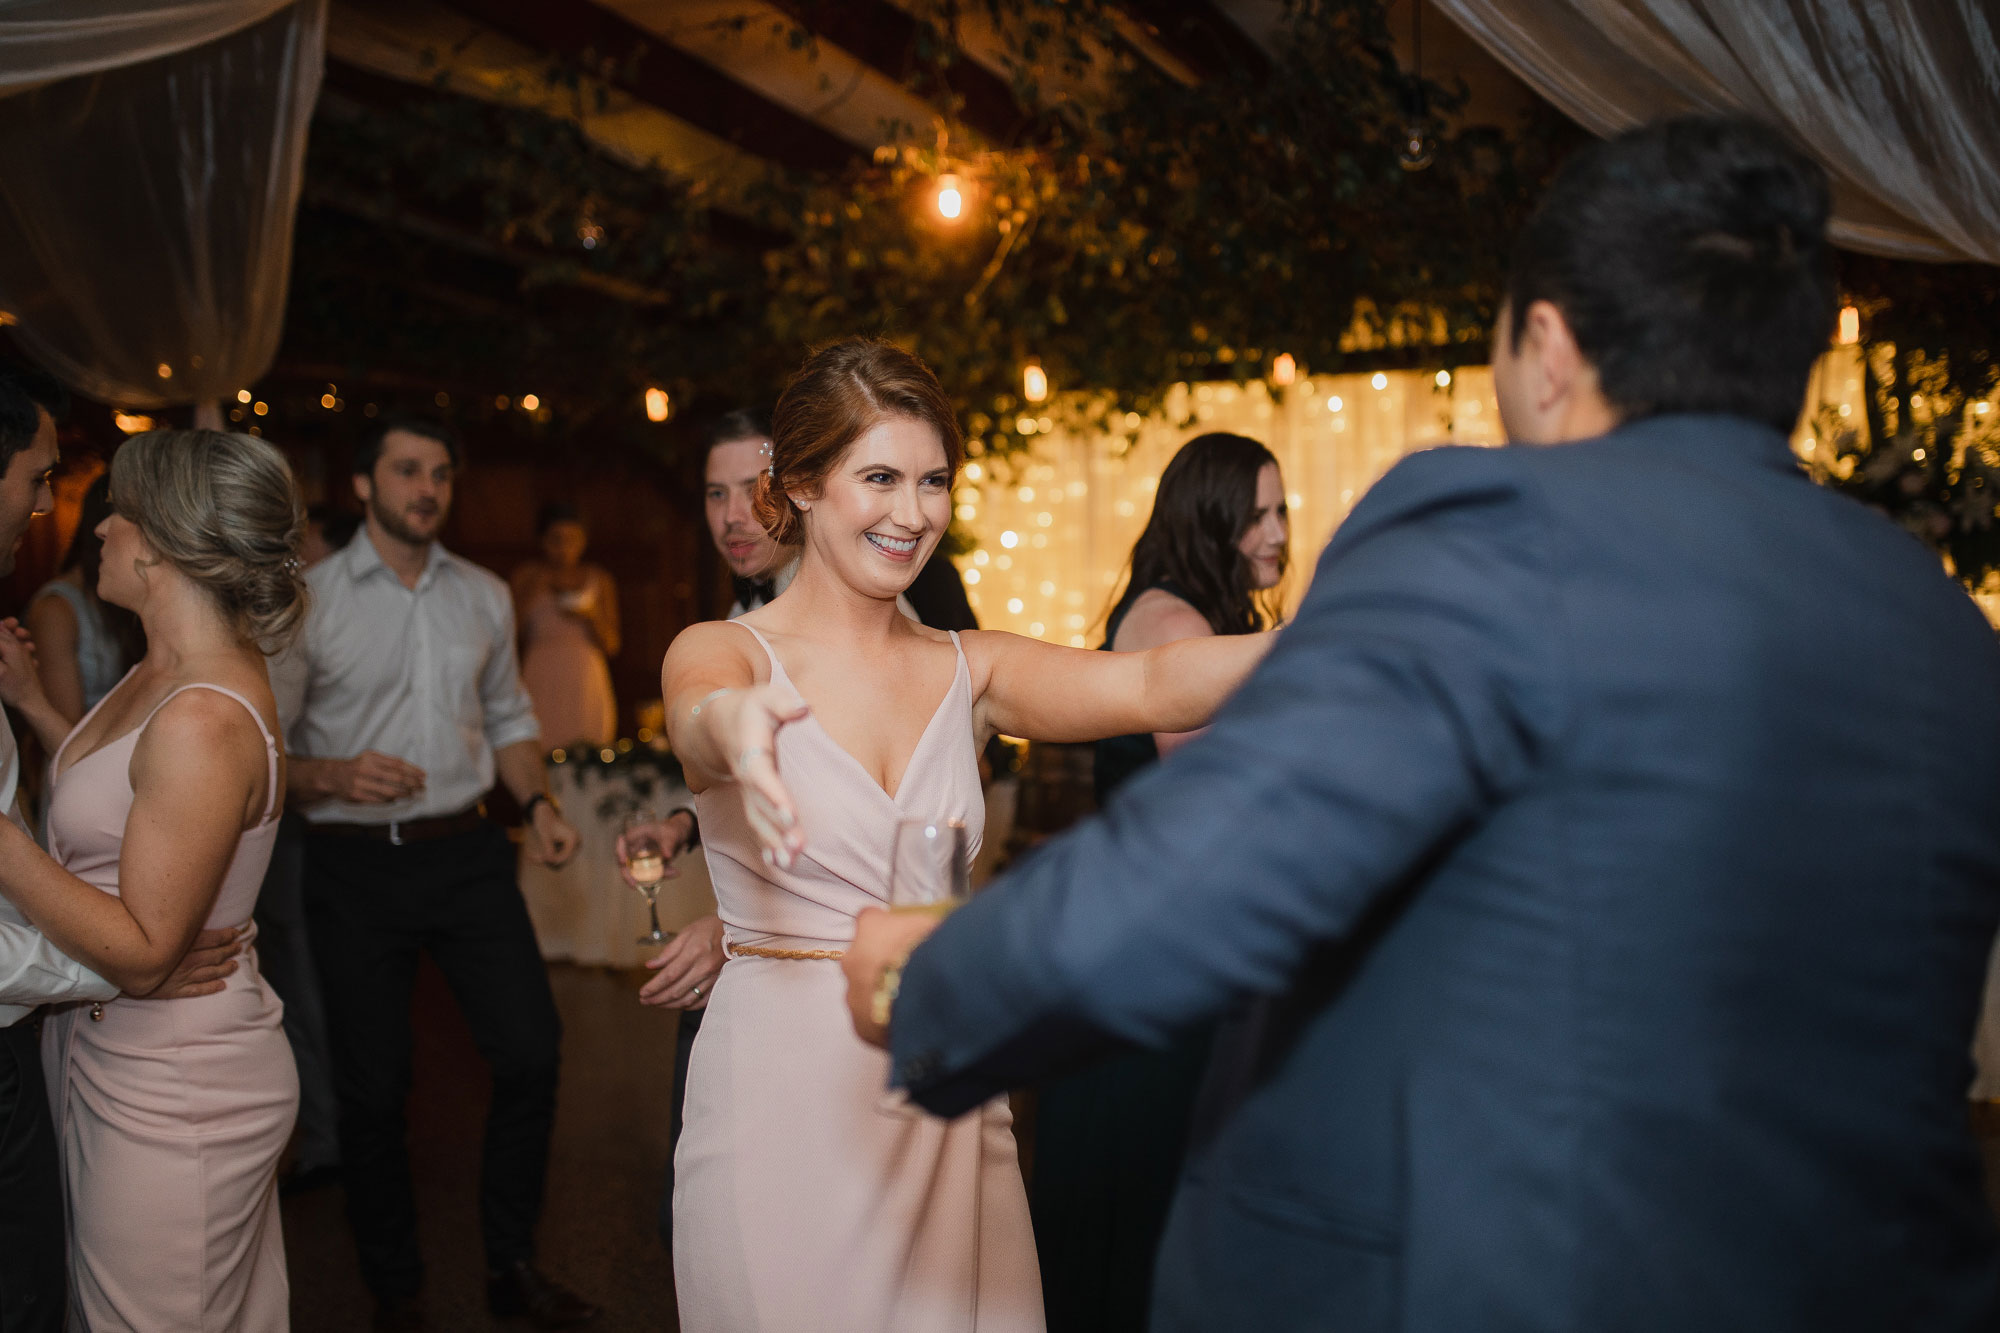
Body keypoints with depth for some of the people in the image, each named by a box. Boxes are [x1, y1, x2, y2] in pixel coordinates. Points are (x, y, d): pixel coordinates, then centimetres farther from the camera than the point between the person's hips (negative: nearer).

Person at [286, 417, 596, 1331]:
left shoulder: (484, 596, 9)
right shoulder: (306, 601, -4)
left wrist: (537, 803, 2)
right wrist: (332, 777, -22)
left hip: (466, 852, 3)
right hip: (355, 866, -3)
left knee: (531, 1050, 0)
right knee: (373, 1085, 4)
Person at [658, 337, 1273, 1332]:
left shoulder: (970, 671, 4)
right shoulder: (721, 651, -4)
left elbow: (1150, 686, -12)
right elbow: (700, 716, -28)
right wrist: (736, 727, -52)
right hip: (783, 1101, -3)